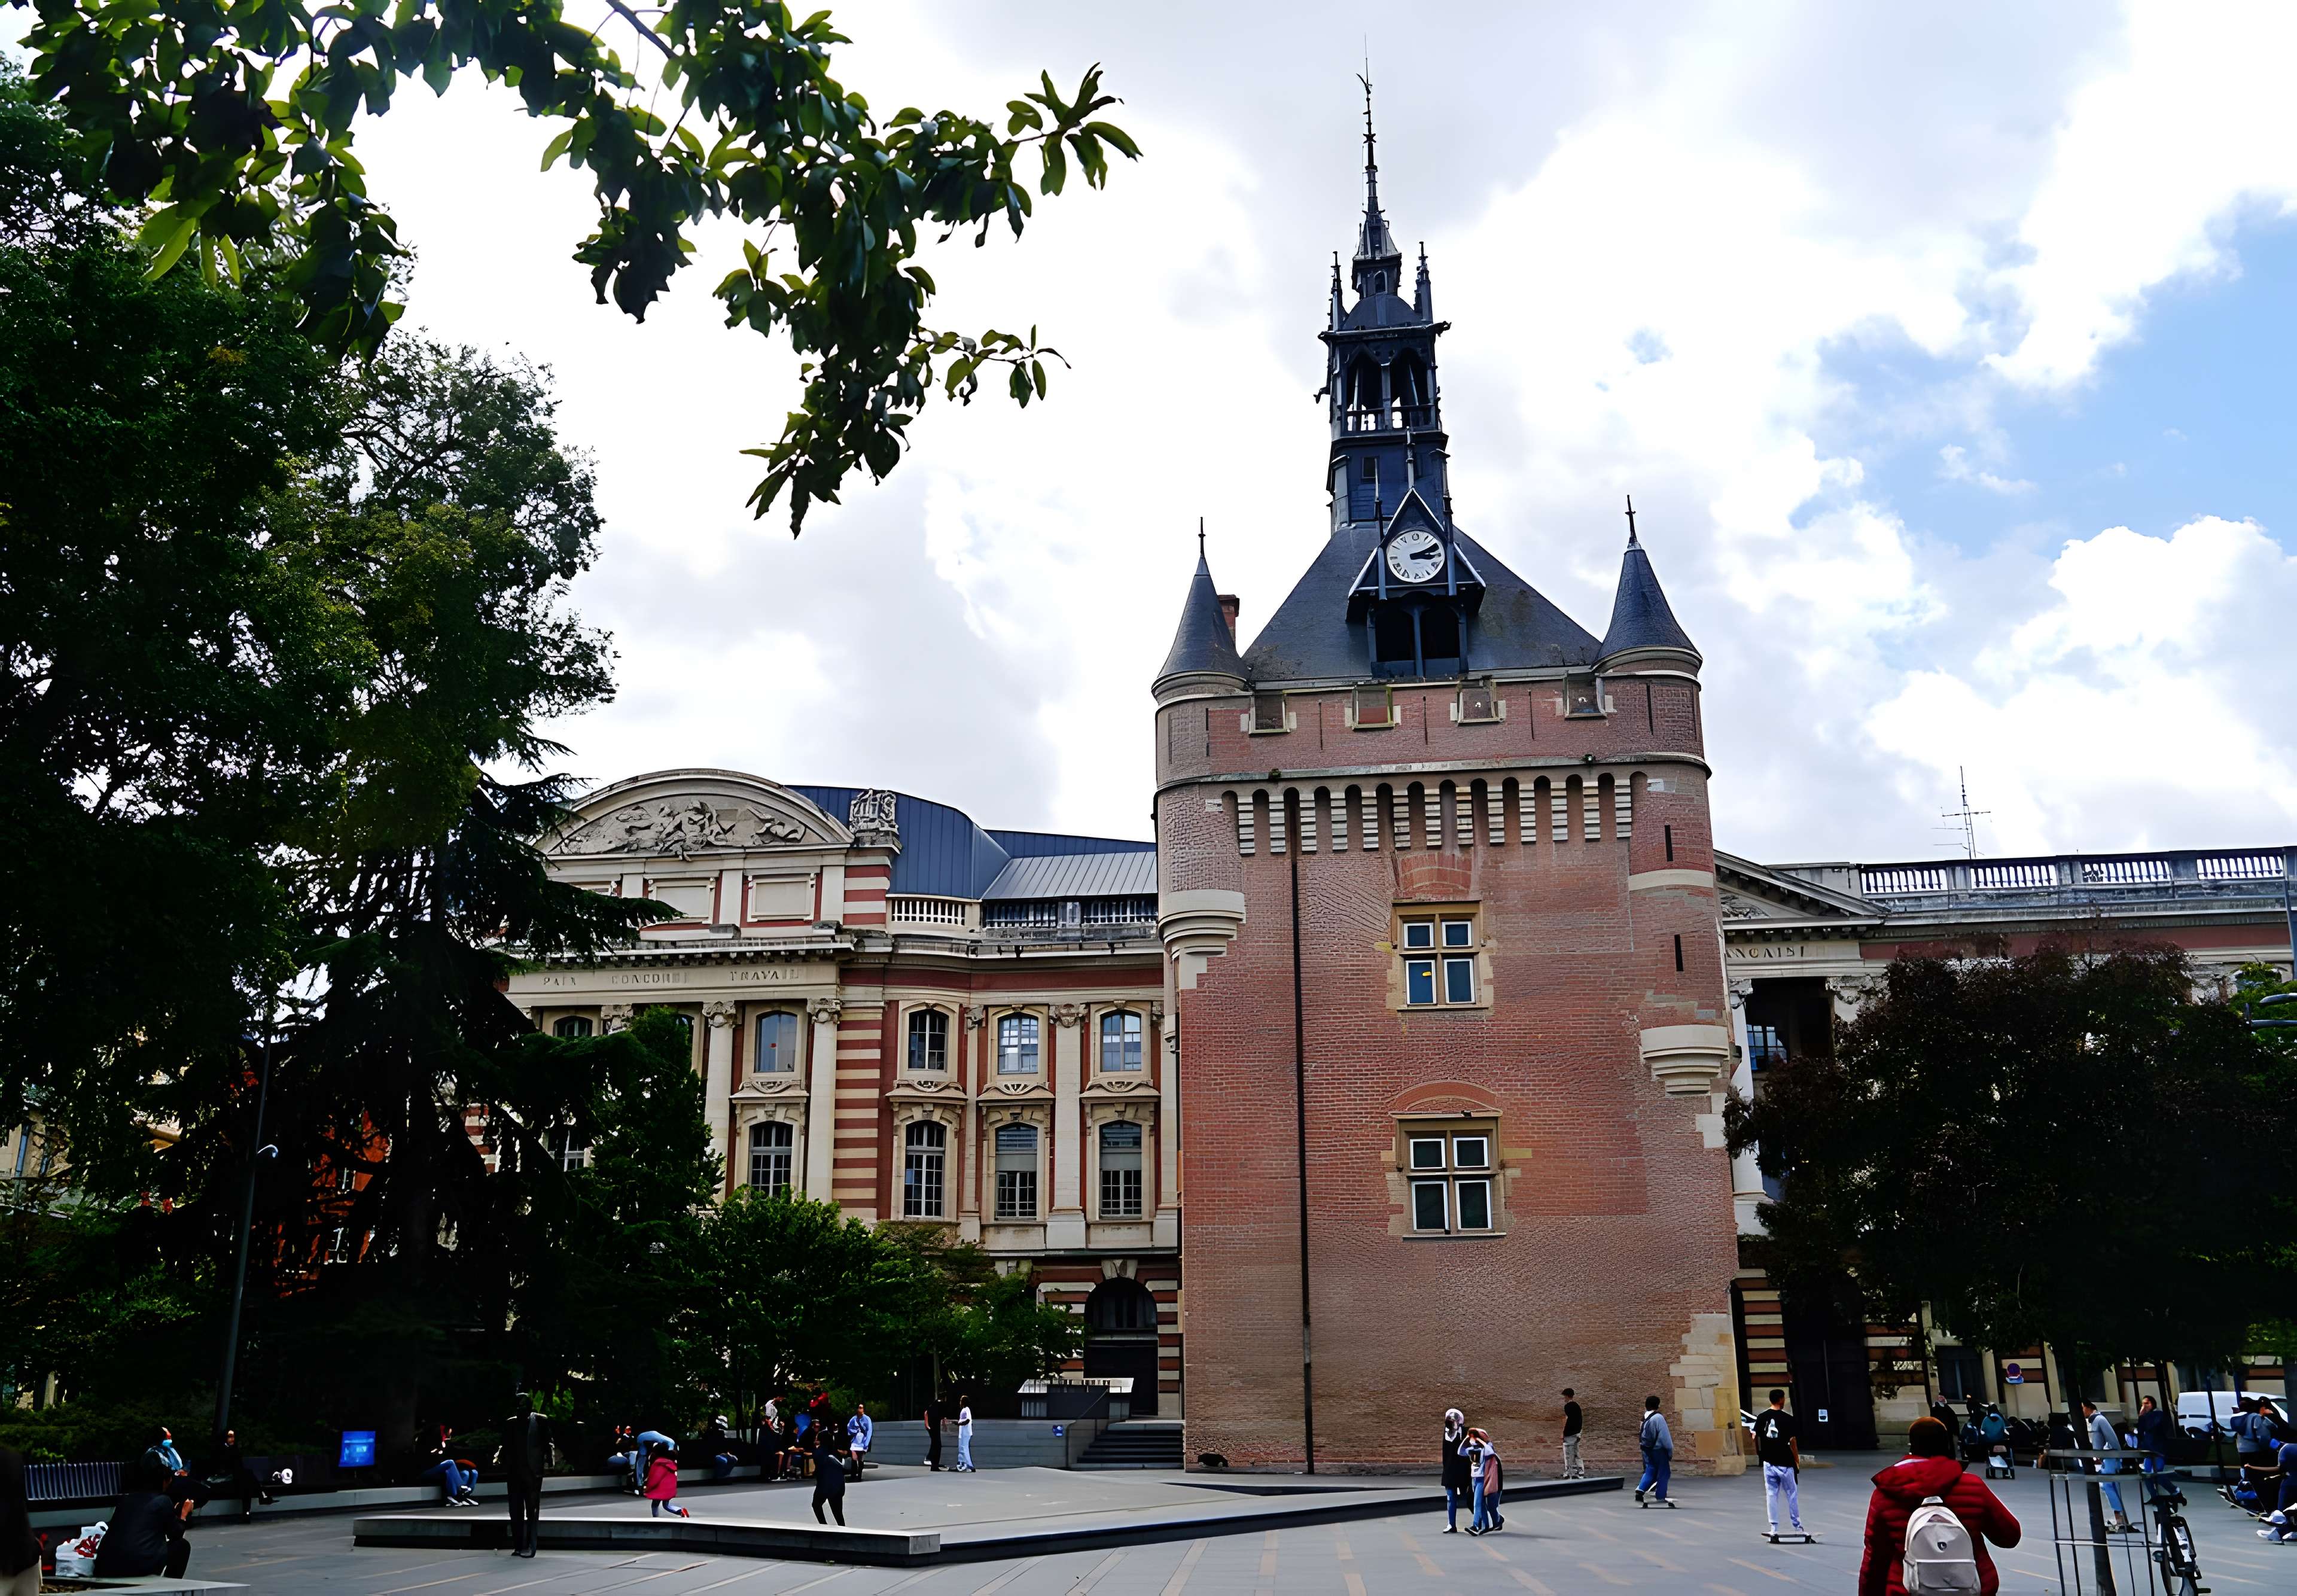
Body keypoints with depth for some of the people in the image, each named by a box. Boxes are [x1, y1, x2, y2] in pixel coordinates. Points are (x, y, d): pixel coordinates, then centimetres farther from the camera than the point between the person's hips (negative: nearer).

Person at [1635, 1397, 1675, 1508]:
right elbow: (1665, 1436, -16)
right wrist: (1670, 1451, -7)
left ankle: (1640, 1490, -2)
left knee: (1650, 1471, 14)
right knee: (1663, 1473, 7)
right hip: (1658, 1450, -7)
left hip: (1646, 1449, 7)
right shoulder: (1658, 1418, -18)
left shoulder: (1645, 1418, 5)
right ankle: (1660, 1498, 10)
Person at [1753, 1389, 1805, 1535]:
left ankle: (1774, 1528, 8)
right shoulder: (1788, 1419, -11)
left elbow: (1755, 1437, 5)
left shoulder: (1761, 1417, 0)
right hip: (1785, 1463, -3)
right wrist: (1797, 1461, -1)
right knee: (1792, 1496, 8)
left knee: (1771, 1495, 8)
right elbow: (1792, 1442, -11)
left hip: (1768, 1462, 3)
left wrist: (1759, 1455, 19)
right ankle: (1797, 1528, 15)